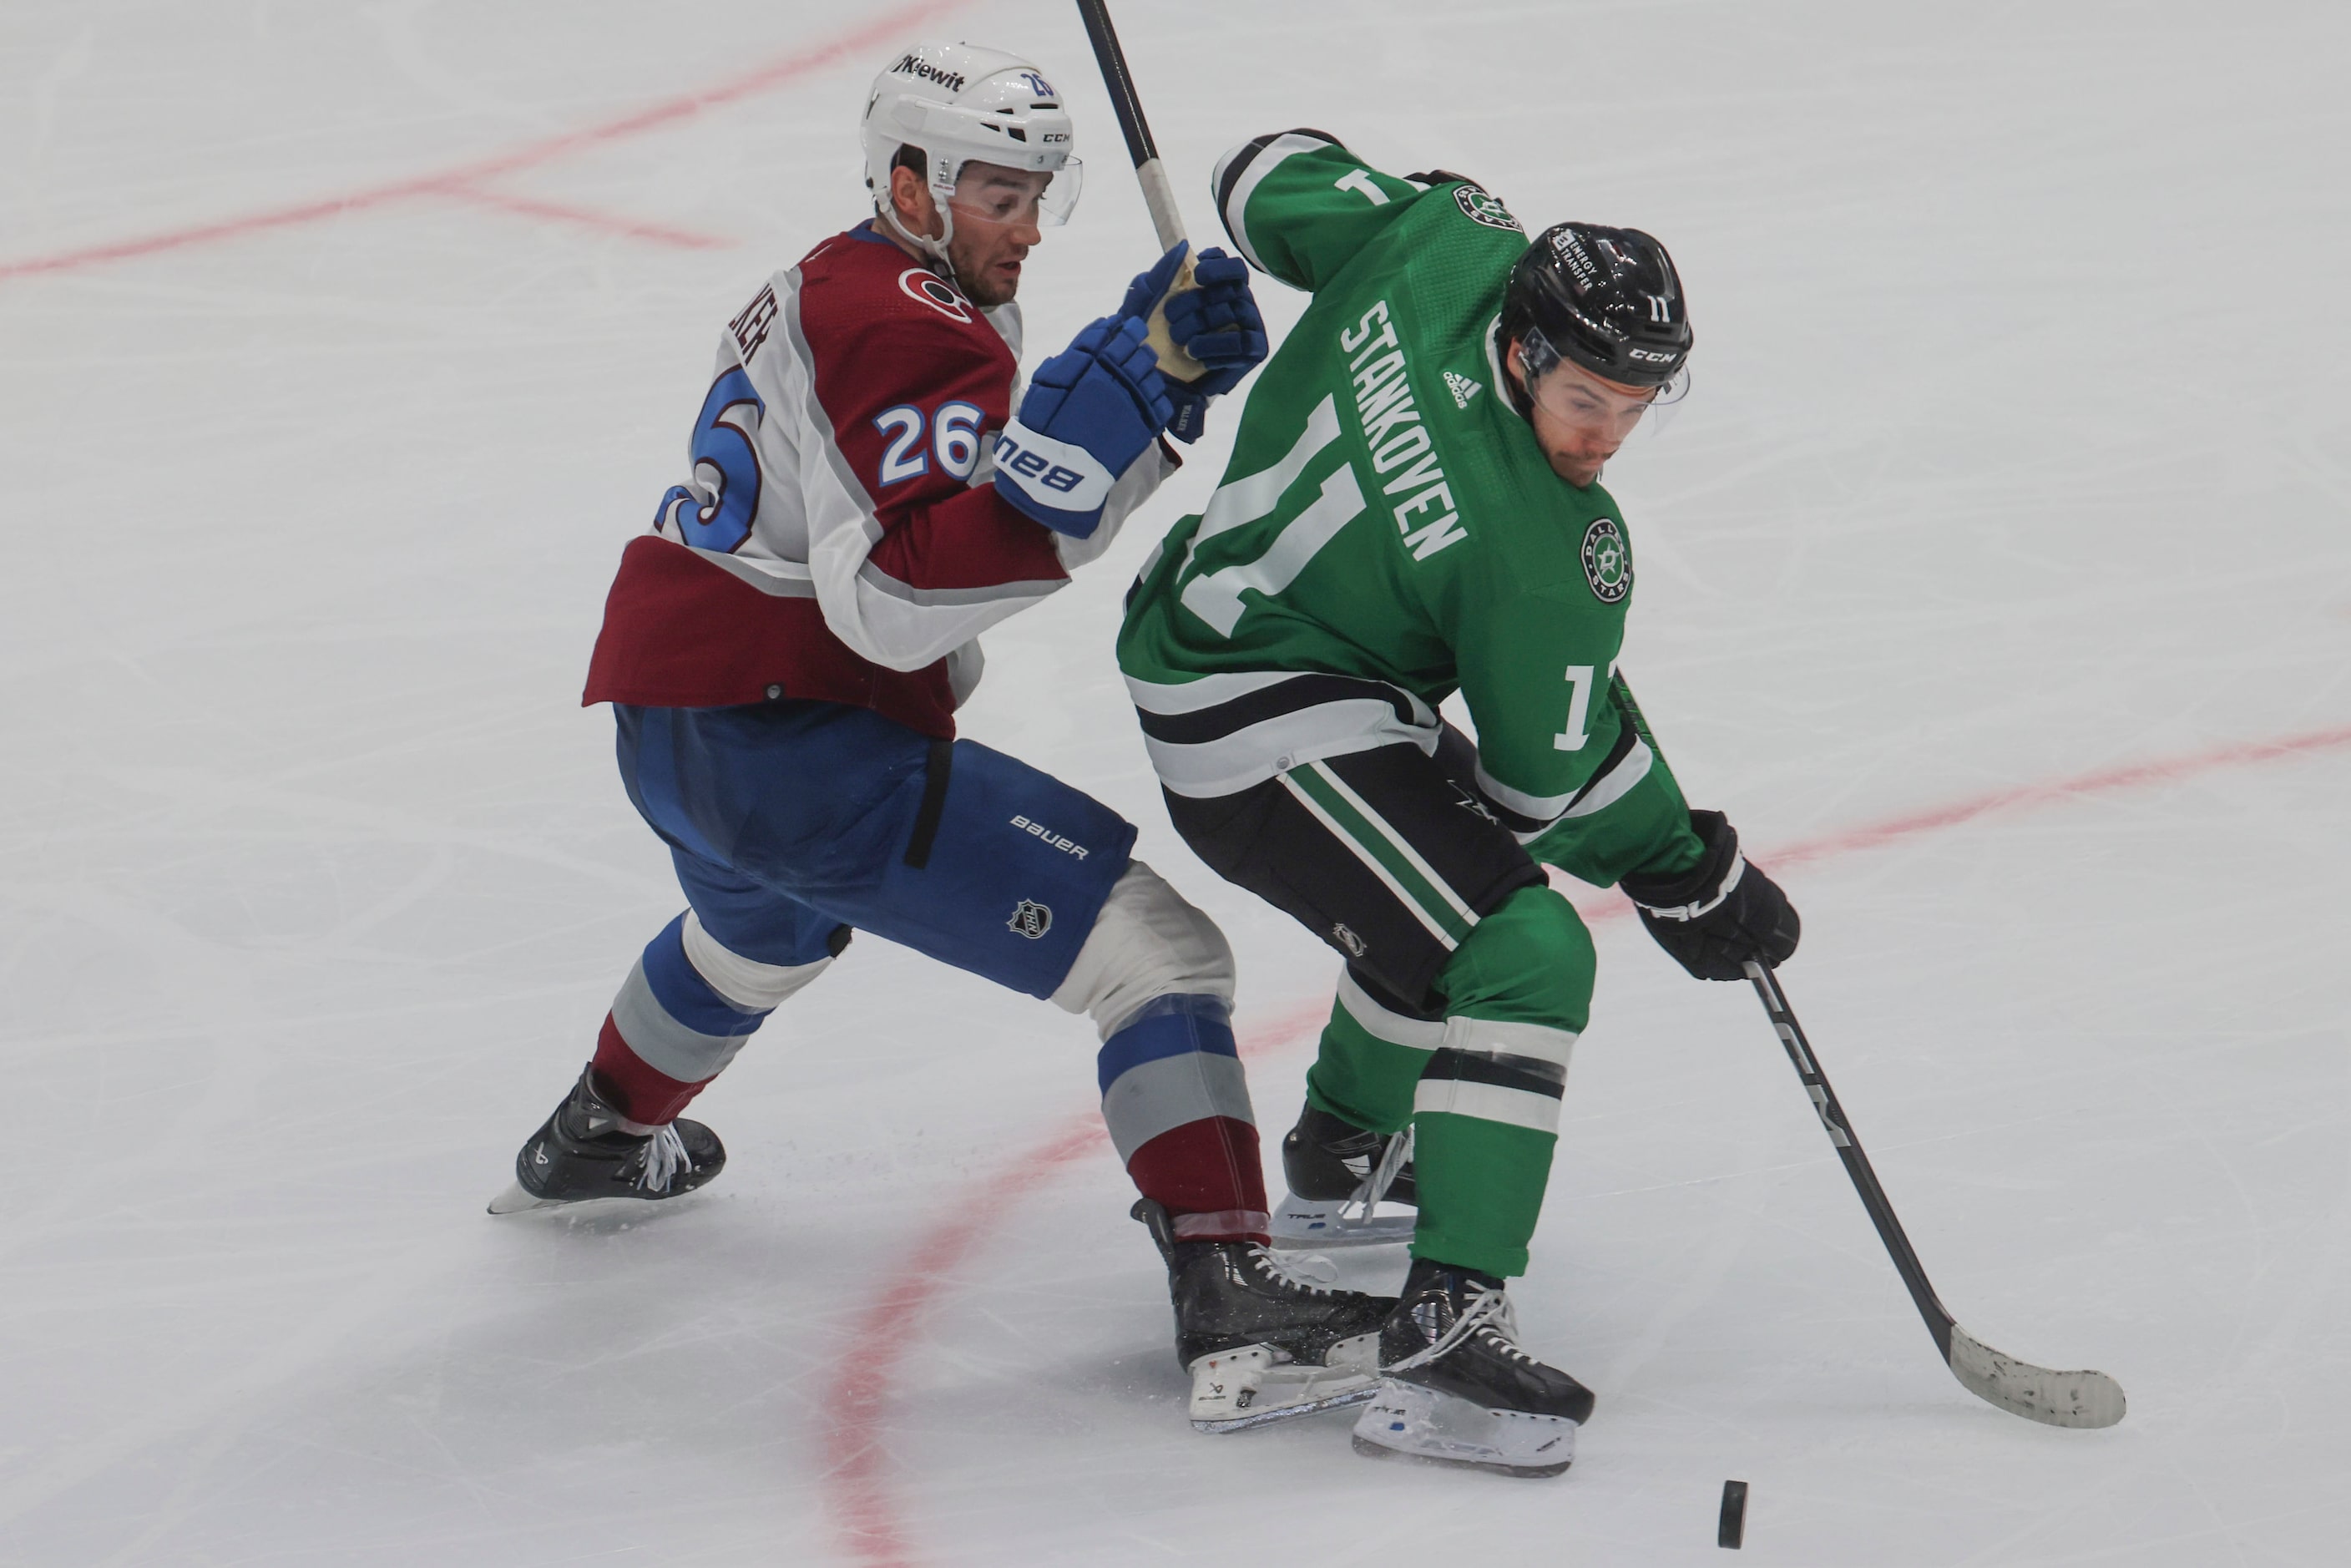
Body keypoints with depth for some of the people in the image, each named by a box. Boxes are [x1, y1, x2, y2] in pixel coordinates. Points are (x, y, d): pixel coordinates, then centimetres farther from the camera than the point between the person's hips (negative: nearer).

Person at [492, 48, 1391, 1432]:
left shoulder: (830, 291, 17)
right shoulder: (918, 335, -15)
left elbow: (1028, 526, 18)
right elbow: (896, 599, -28)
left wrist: (1165, 391, 4)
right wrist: (1106, 404, -29)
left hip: (668, 732, 10)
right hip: (796, 747, -10)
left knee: (762, 926, 44)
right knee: (1156, 948, -12)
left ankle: (597, 1139, 67)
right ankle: (1229, 1295, -23)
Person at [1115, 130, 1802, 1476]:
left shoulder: (1442, 243, -13)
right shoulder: (1548, 556, -28)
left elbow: (1273, 184, 5)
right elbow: (1560, 774, -15)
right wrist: (1697, 883, -2)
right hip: (1267, 731, -10)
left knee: (1456, 862, 33)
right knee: (1525, 951, -21)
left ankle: (1352, 1137, 59)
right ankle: (1447, 1330, -27)